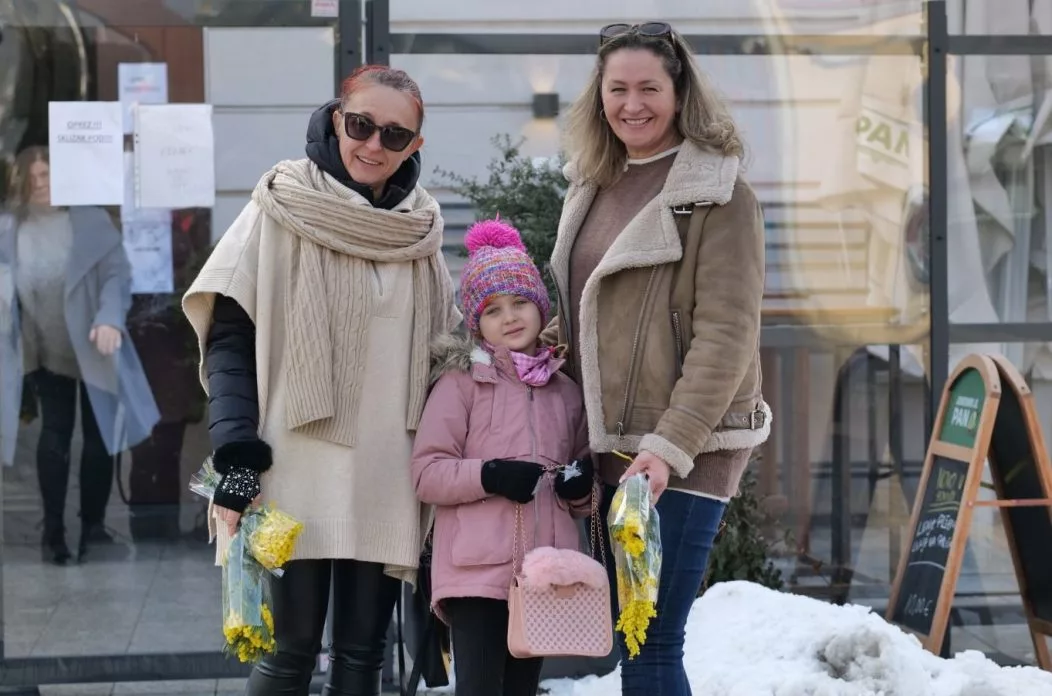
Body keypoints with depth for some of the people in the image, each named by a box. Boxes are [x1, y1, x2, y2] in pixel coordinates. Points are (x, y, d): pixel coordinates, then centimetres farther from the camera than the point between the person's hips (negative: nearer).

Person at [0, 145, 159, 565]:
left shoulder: (90, 220, -9)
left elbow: (116, 273, -13)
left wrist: (110, 319, -27)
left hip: (94, 350, -1)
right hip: (46, 352, 1)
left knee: (98, 435, 7)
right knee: (55, 435, 2)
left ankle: (93, 523, 21)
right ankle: (53, 530, 7)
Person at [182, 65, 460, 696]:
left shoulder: (419, 232, 10)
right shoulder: (283, 211, -2)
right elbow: (228, 336, -5)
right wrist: (236, 451, -16)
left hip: (385, 479, 4)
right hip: (297, 472, -4)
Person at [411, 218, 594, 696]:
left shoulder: (564, 391, 15)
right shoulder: (461, 382, 0)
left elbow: (582, 497, 25)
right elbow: (427, 472, -6)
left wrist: (582, 487, 2)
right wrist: (489, 477, -20)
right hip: (477, 570, -5)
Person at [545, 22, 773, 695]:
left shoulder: (718, 193, -7)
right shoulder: (596, 188, 15)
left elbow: (726, 335, -14)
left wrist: (671, 447, -21)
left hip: (684, 452, -7)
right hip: (615, 446, 7)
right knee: (630, 637, 9)